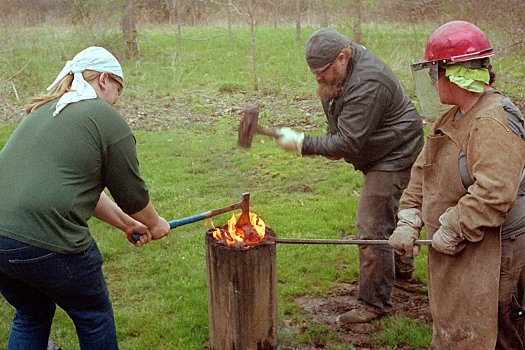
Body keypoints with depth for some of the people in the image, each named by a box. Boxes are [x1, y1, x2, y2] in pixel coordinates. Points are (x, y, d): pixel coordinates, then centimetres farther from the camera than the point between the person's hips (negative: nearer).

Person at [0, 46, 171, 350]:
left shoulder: (44, 112, 20)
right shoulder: (109, 120, -5)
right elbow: (133, 196, 2)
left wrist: (125, 223, 28)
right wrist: (155, 225, 22)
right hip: (44, 242, -8)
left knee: (31, 317, 28)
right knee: (94, 317, 17)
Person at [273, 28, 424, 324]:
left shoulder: (367, 84, -33)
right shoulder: (341, 71, -1)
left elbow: (349, 143, -33)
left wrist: (302, 143, -30)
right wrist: (334, 139, 0)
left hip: (394, 155, -10)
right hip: (381, 154, 11)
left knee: (373, 227, -10)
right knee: (387, 212, 26)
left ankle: (375, 303, 0)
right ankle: (401, 266, 49)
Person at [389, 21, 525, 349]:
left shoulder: (493, 122, -22)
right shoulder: (453, 119, 12)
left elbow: (494, 194, -31)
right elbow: (423, 172, 14)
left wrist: (451, 232, -21)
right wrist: (408, 221, 5)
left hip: (489, 254, -10)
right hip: (457, 248, 10)